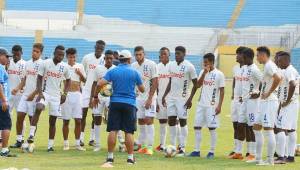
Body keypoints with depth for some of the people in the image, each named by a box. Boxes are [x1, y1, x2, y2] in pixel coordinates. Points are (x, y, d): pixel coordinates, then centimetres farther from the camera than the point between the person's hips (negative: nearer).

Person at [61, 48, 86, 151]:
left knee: (78, 120, 0)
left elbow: (85, 81, 5)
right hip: (66, 95, -2)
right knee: (66, 120, 2)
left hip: (77, 95, 2)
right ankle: (66, 143, 10)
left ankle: (77, 144, 7)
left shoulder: (80, 66, 6)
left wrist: (80, 74, -13)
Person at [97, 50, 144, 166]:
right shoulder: (134, 72, 1)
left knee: (113, 130, 2)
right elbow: (142, 90, 8)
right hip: (130, 104, -1)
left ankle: (110, 157, 1)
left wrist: (95, 96, 7)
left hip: (115, 103, 1)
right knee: (129, 132, 3)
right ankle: (130, 158, 4)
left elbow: (100, 84, -9)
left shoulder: (112, 71, 2)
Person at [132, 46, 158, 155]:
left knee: (149, 120, -11)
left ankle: (150, 147, -10)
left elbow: (155, 83, -11)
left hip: (149, 97, -5)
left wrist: (150, 98, -16)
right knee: (141, 121, 7)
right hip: (138, 97, 5)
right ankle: (142, 145, 15)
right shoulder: (133, 66, 5)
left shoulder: (151, 65, -10)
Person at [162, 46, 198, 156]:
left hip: (182, 98, -6)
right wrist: (164, 96, 13)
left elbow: (195, 84, -6)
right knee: (171, 121, 4)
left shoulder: (189, 66, -8)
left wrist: (190, 99, -12)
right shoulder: (171, 65, 10)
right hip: (171, 97, 6)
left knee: (183, 121, -2)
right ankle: (173, 146, 12)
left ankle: (182, 148, 3)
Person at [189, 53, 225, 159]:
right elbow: (198, 85, -1)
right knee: (197, 126, 4)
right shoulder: (203, 72, 10)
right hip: (201, 104, 6)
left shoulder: (219, 74, -5)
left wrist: (219, 106, -12)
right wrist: (204, 73, -10)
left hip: (212, 106, -6)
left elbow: (222, 91, -5)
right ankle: (197, 151, 10)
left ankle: (212, 152, 4)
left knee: (212, 128, -3)